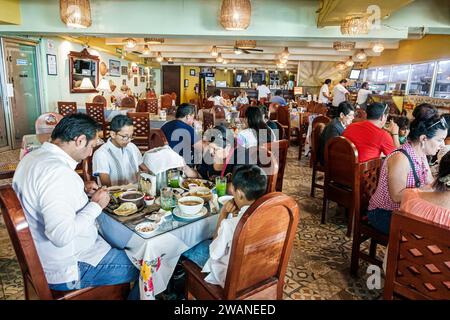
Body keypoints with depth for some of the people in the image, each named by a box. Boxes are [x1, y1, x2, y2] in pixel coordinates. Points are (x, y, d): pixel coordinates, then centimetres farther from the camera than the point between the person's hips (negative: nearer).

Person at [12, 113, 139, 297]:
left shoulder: (33, 157, 3)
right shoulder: (57, 172, -30)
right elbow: (61, 236, -35)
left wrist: (81, 191, 6)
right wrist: (96, 205, -22)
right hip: (68, 270, -10)